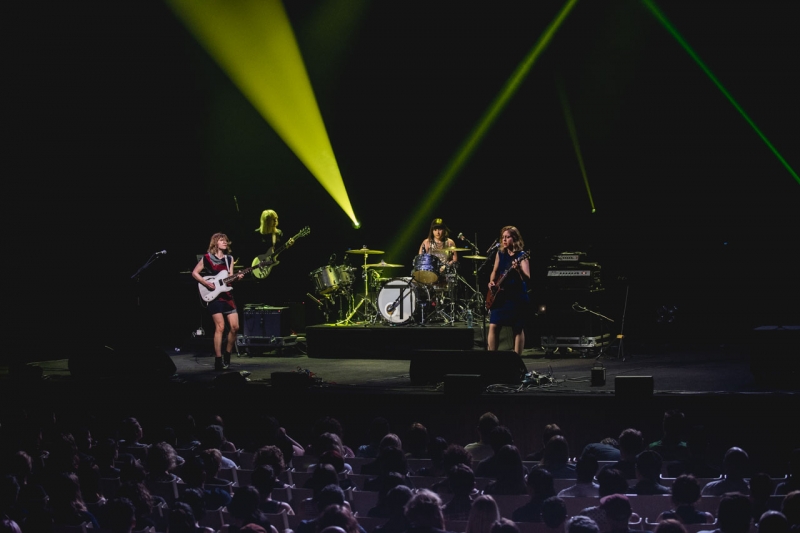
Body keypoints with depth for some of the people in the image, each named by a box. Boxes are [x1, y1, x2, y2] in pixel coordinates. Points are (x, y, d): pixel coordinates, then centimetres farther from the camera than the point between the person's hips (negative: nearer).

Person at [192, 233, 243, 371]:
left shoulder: (229, 258, 12)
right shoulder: (207, 258, -2)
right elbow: (194, 273, 1)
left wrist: (236, 278, -10)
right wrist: (206, 283, -12)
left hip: (227, 295, 5)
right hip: (214, 296, -5)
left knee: (235, 326, -2)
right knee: (220, 327, -11)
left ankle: (227, 354, 18)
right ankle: (218, 360, -7)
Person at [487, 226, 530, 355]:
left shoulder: (521, 256, -9)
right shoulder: (500, 254, 8)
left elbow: (527, 278, -19)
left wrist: (518, 269, -38)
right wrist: (492, 282, 0)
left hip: (517, 296, -5)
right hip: (500, 295, 5)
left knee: (518, 328, 0)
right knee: (493, 325, -1)